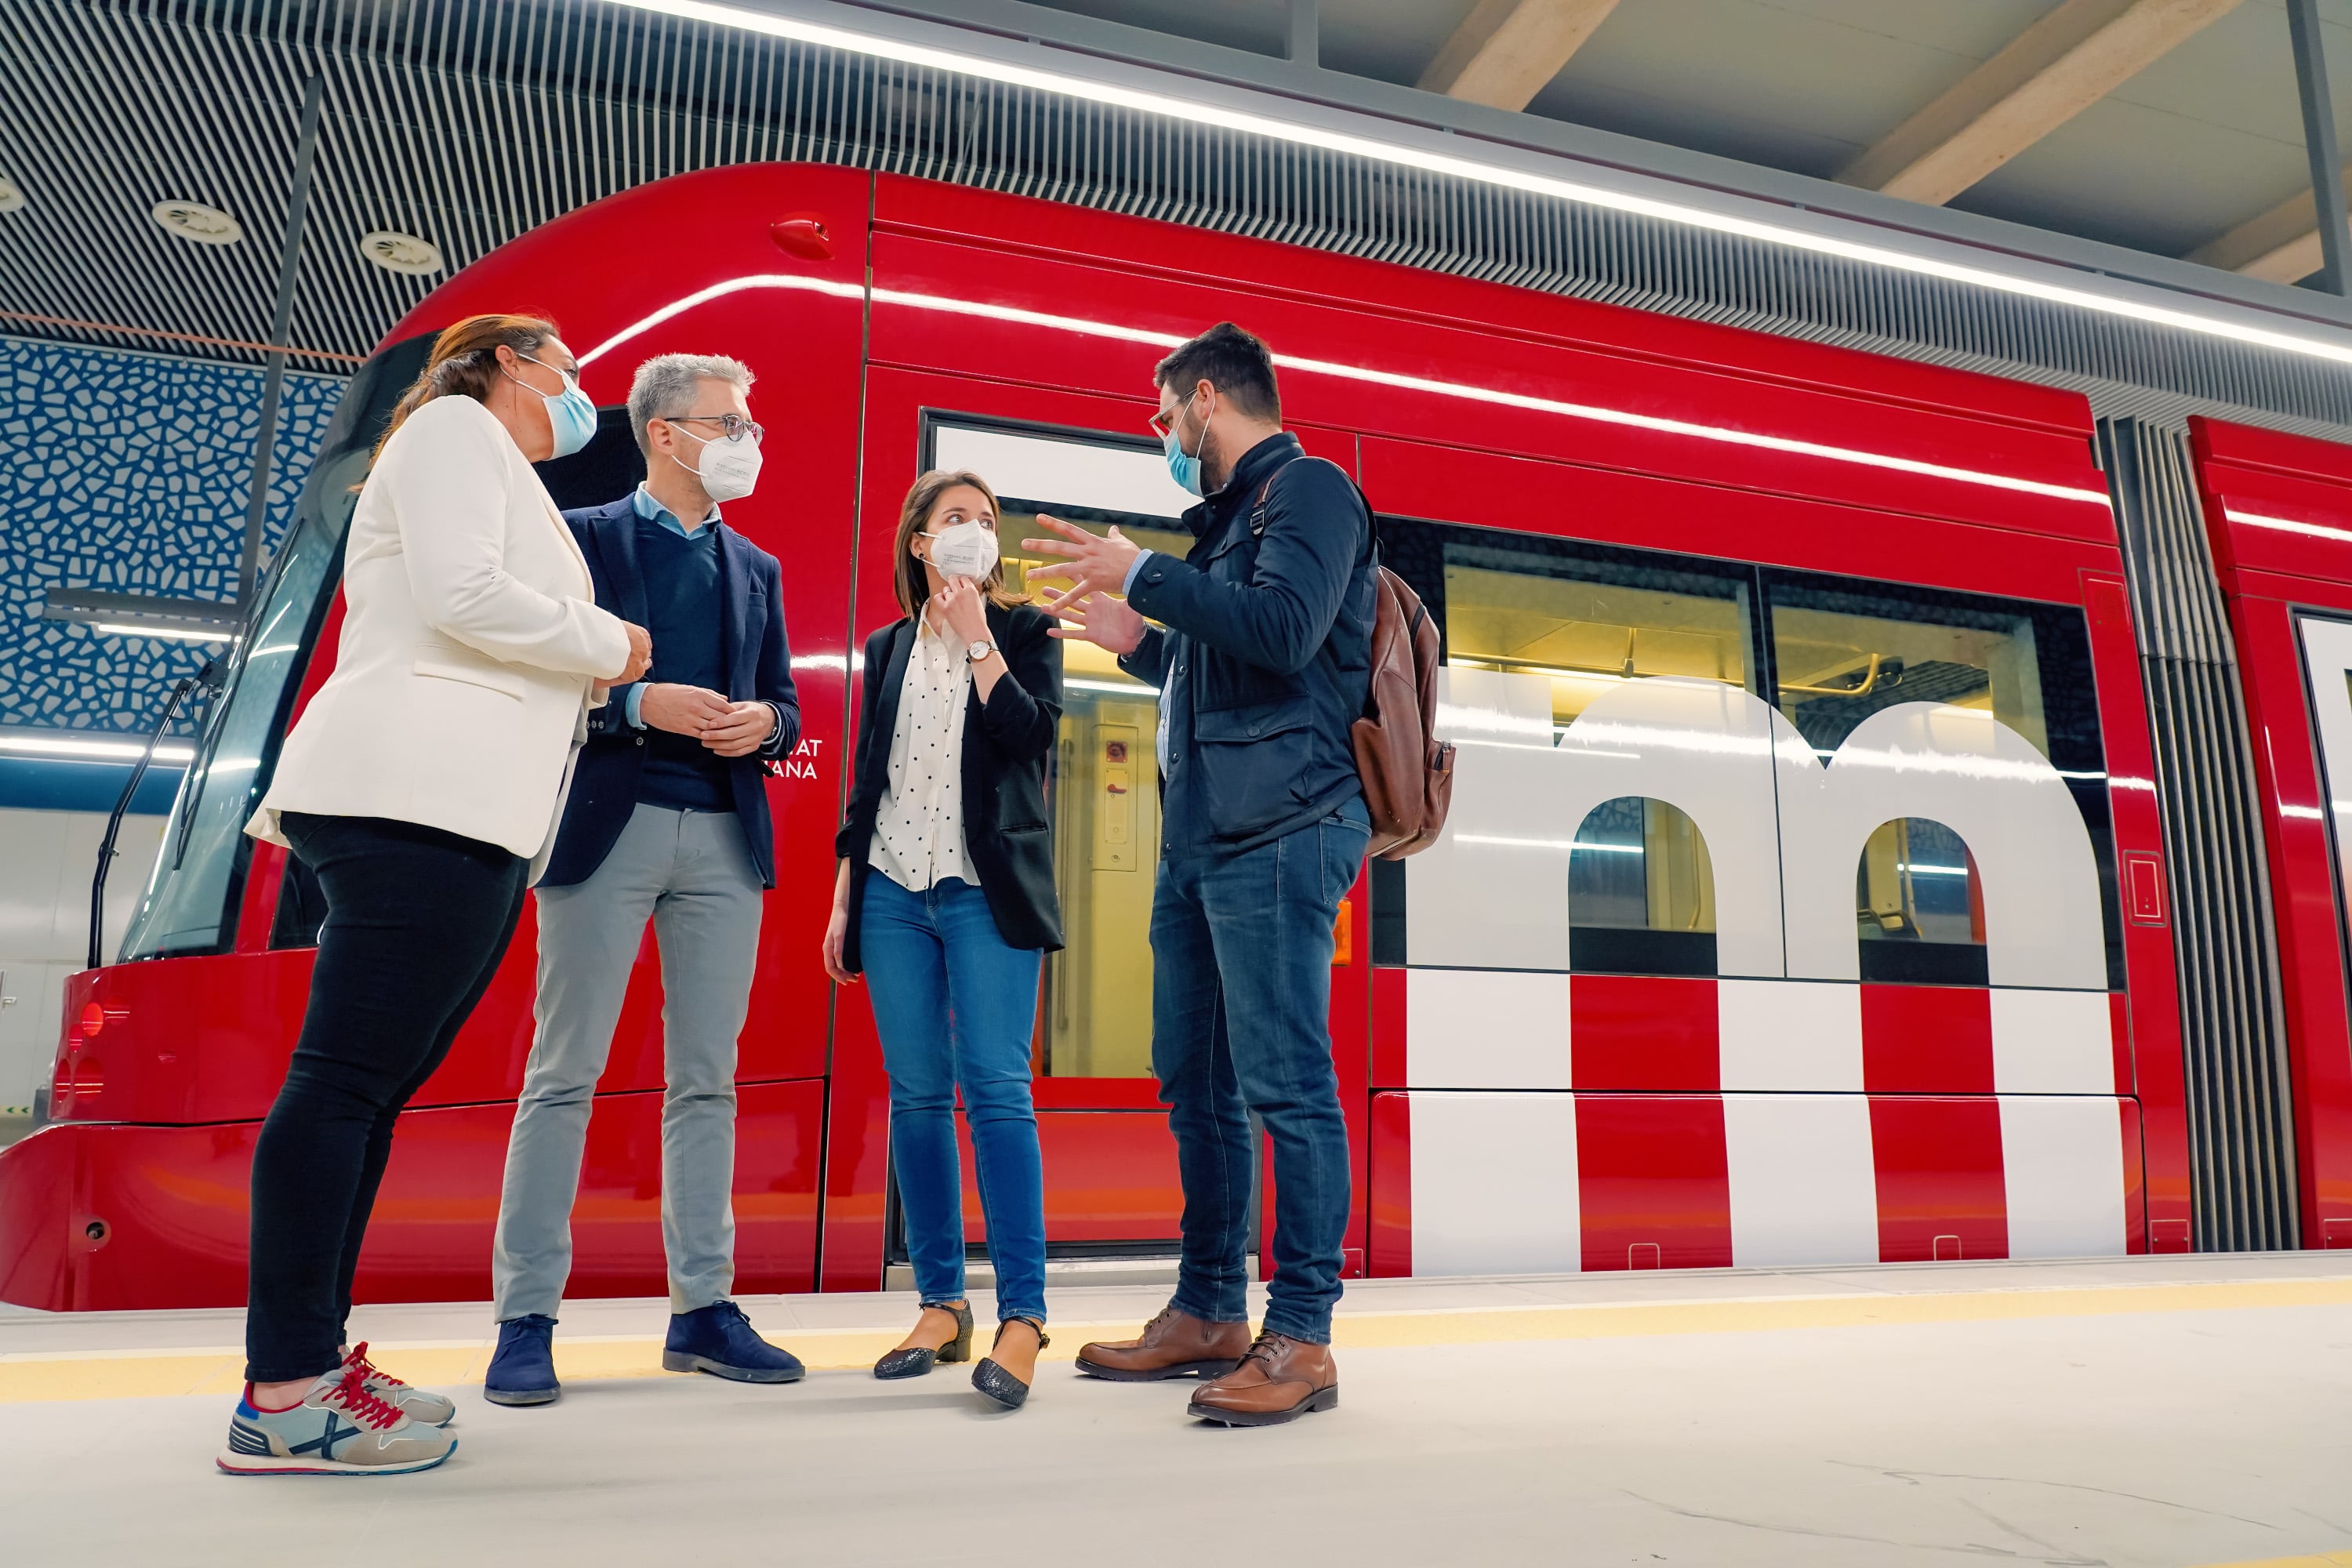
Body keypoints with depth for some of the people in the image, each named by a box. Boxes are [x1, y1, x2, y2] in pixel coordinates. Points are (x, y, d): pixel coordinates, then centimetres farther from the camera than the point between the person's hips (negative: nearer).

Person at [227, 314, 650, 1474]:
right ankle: (282, 1401, -11)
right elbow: (460, 595, -12)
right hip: (421, 798, -10)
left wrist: (590, 671, 18)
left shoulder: (507, 482, 33)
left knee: (370, 1086, 7)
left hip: (469, 817, 10)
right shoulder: (456, 427, 5)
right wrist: (606, 643, 0)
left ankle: (308, 1360, 11)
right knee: (347, 1077, -12)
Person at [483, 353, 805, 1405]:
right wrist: (638, 704, -15)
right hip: (608, 826, -4)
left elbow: (782, 708, 18)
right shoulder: (580, 537, 5)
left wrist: (764, 721, -4)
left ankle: (703, 1309, 13)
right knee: (565, 1073, -2)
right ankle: (525, 1319, 6)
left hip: (725, 839, 4)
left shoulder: (757, 569, 19)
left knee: (706, 1080, 6)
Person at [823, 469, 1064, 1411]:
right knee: (916, 1095, 3)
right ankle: (940, 1305, 12)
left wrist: (976, 636, -7)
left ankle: (1022, 1315, -8)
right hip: (892, 891, 4)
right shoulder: (888, 648, 17)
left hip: (986, 891, -4)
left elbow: (1030, 734, -10)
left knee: (995, 1088, -11)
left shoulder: (1024, 631, 8)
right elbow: (863, 781, 17)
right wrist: (842, 902, 13)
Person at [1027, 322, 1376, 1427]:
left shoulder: (1308, 488, -2)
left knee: (1285, 1082, -9)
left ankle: (1301, 1338, -3)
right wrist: (1134, 638, 28)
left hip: (1279, 828, -10)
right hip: (1200, 833, 10)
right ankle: (1209, 1313, 21)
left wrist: (1143, 576, -12)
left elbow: (1284, 630, -19)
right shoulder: (1231, 515, 26)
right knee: (1195, 1082, 11)